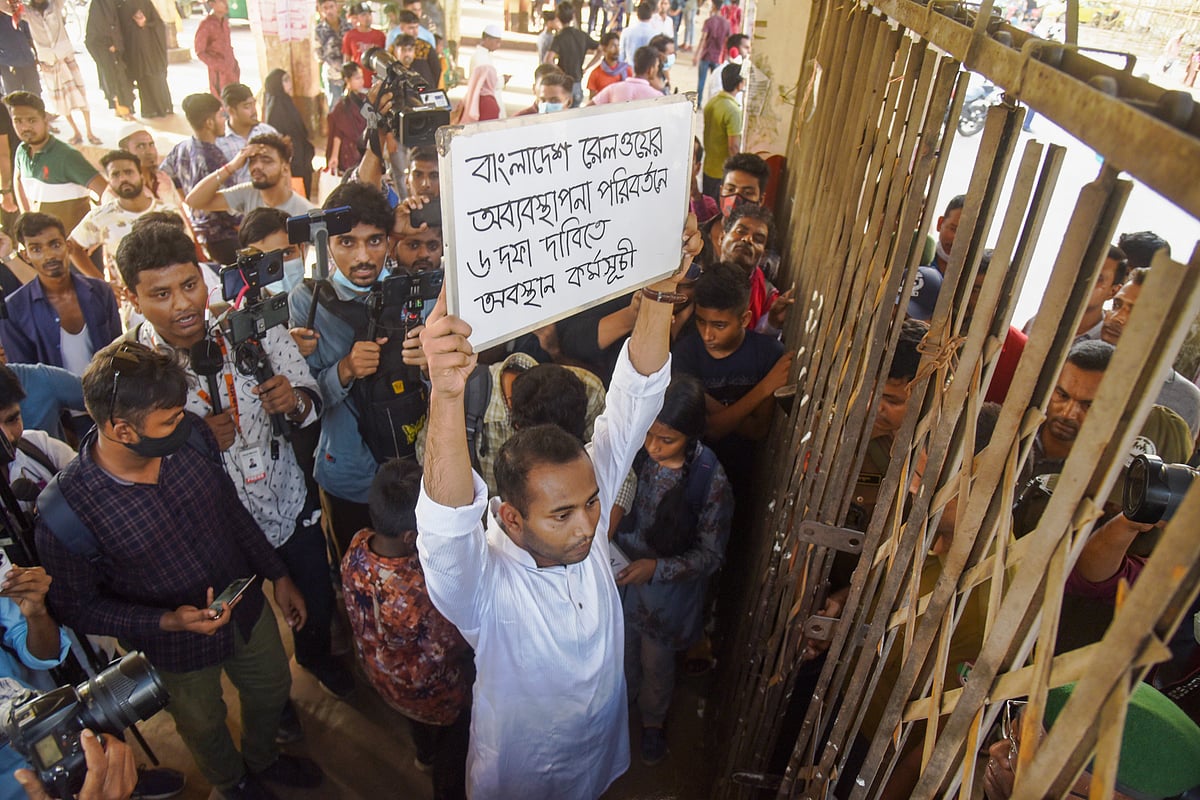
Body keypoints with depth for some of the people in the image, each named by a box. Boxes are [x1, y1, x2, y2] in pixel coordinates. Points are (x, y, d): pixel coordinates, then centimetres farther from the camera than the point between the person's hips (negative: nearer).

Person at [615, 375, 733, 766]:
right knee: (621, 647, 28)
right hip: (621, 572, 3)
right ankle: (623, 697, 61)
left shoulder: (710, 480, -29)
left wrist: (656, 568, -32)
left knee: (656, 662, 23)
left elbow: (710, 555, -19)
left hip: (667, 590, -3)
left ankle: (653, 719, 54)